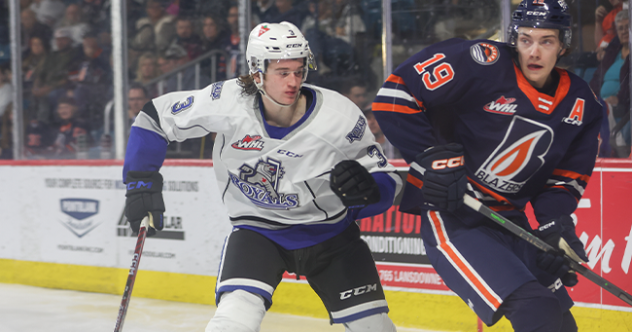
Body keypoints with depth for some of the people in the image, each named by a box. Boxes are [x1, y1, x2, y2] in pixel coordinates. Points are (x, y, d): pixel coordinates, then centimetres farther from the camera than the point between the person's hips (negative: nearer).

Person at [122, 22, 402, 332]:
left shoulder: (340, 117, -22)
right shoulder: (227, 102, -22)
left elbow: (387, 181, -13)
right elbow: (155, 116, -8)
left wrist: (366, 187, -37)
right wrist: (142, 183, -13)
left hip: (330, 230, 1)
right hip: (257, 228, -1)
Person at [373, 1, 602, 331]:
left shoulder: (582, 105, 3)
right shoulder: (485, 65, -17)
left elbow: (566, 179, 10)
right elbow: (394, 95, -17)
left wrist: (555, 225, -9)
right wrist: (433, 158, -19)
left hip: (510, 222, 7)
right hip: (450, 216, -7)